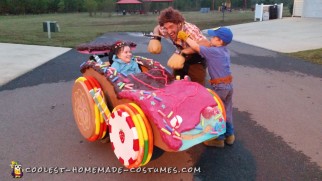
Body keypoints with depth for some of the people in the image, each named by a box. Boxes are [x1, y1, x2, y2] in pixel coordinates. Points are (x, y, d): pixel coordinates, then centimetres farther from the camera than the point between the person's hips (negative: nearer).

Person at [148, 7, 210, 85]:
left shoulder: (190, 29, -36)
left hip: (197, 61, -5)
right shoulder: (166, 30, -18)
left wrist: (183, 52, -57)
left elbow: (206, 44, -50)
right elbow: (157, 28, 6)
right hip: (182, 59, 5)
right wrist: (155, 38, -17)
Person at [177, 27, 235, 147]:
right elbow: (205, 48, 16)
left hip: (220, 86, -9)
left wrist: (185, 37, -3)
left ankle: (219, 138, 12)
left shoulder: (213, 51, -17)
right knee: (226, 111, 18)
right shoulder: (224, 50, 9)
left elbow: (196, 47, -17)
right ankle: (229, 135, 29)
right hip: (228, 84, 9)